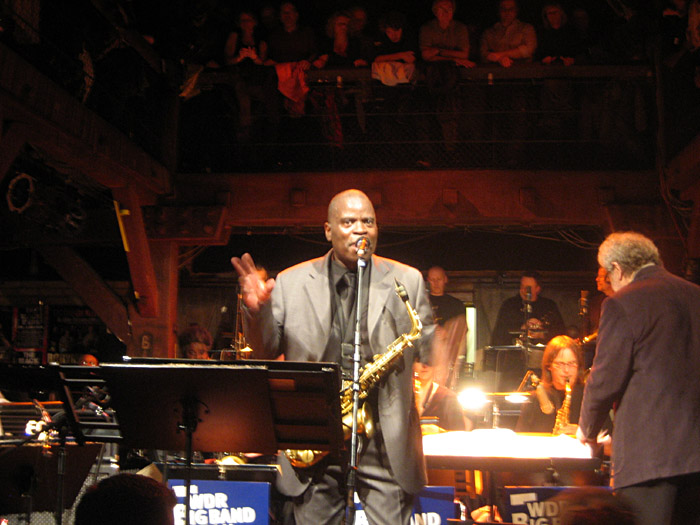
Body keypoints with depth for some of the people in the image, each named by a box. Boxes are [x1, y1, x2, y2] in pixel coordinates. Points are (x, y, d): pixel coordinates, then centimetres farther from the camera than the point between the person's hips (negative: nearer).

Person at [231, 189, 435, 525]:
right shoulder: (292, 282, 7)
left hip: (385, 443, -1)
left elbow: (428, 349, 6)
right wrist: (257, 311, -11)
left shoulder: (407, 280, 6)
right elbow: (268, 352, 8)